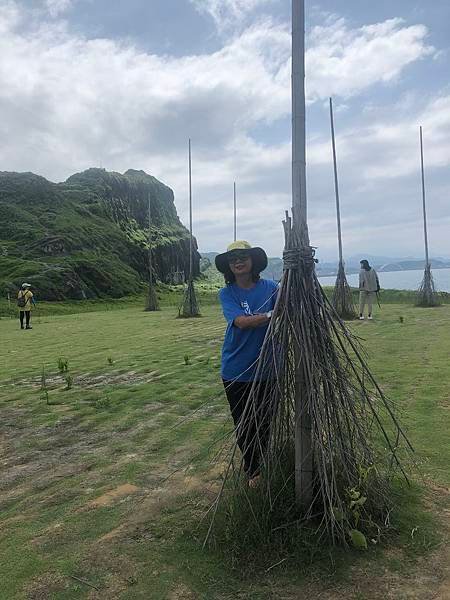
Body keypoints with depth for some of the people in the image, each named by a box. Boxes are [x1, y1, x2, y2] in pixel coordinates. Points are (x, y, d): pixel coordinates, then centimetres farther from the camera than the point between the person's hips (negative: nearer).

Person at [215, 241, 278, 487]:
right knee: (243, 423, 12)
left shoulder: (270, 287, -2)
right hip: (236, 370, 0)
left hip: (266, 367, 1)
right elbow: (241, 322, -21)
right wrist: (272, 315, -26)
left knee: (265, 420, 13)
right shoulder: (227, 293, -6)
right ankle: (252, 471, 34)